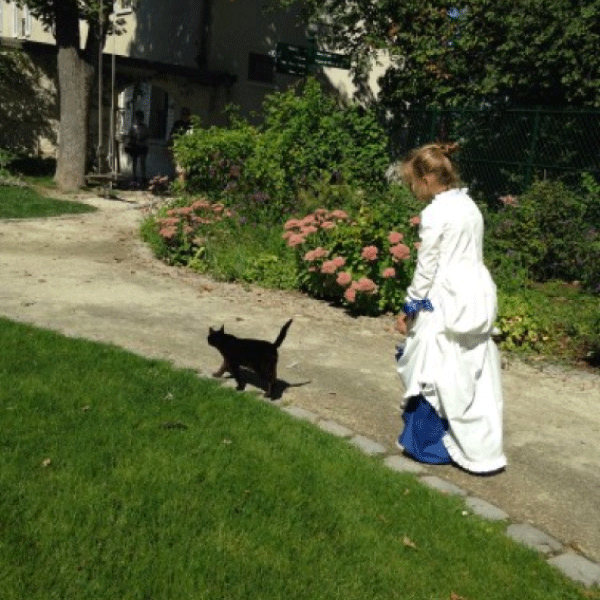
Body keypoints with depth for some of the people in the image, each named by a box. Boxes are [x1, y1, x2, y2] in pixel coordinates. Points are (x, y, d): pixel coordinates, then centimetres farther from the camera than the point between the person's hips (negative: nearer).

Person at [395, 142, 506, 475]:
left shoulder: (435, 214, -16)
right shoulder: (468, 204, 10)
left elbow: (427, 267, -14)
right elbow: (466, 256, 12)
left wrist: (410, 308, -4)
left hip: (447, 302, -9)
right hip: (477, 297, 9)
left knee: (435, 373, 4)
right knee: (475, 373, 14)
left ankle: (429, 444, 17)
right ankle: (482, 447, 23)